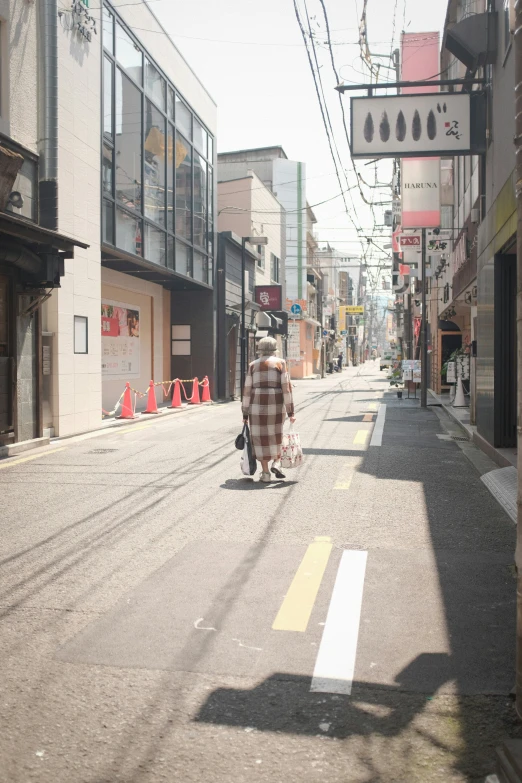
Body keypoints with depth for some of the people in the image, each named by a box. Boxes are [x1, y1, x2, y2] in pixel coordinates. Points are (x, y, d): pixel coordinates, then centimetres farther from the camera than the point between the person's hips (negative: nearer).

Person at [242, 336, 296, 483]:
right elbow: (286, 388, -7)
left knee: (261, 438, 7)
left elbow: (247, 390, 2)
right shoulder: (280, 363, 0)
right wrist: (290, 411, -5)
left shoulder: (253, 365, 4)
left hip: (257, 405, 0)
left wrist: (245, 414, 8)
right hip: (276, 405, 0)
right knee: (276, 435, 21)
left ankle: (265, 473, 6)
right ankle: (276, 463, 7)